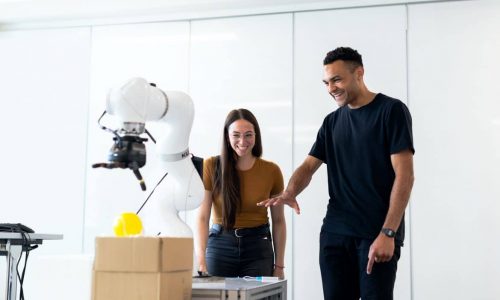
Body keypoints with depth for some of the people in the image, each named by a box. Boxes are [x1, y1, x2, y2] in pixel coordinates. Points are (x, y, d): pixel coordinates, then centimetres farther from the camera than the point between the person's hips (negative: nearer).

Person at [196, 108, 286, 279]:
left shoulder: (272, 171, -1)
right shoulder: (211, 166, -5)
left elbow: (278, 221, 5)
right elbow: (202, 217, -8)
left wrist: (279, 266, 3)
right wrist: (201, 260, -19)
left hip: (258, 247, 1)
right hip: (220, 245, -1)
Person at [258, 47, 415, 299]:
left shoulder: (392, 110, -3)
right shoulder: (332, 122, 15)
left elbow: (404, 176, -10)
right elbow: (308, 166, 12)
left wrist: (388, 233, -17)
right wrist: (289, 193, -11)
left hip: (377, 234, -5)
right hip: (335, 232, 5)